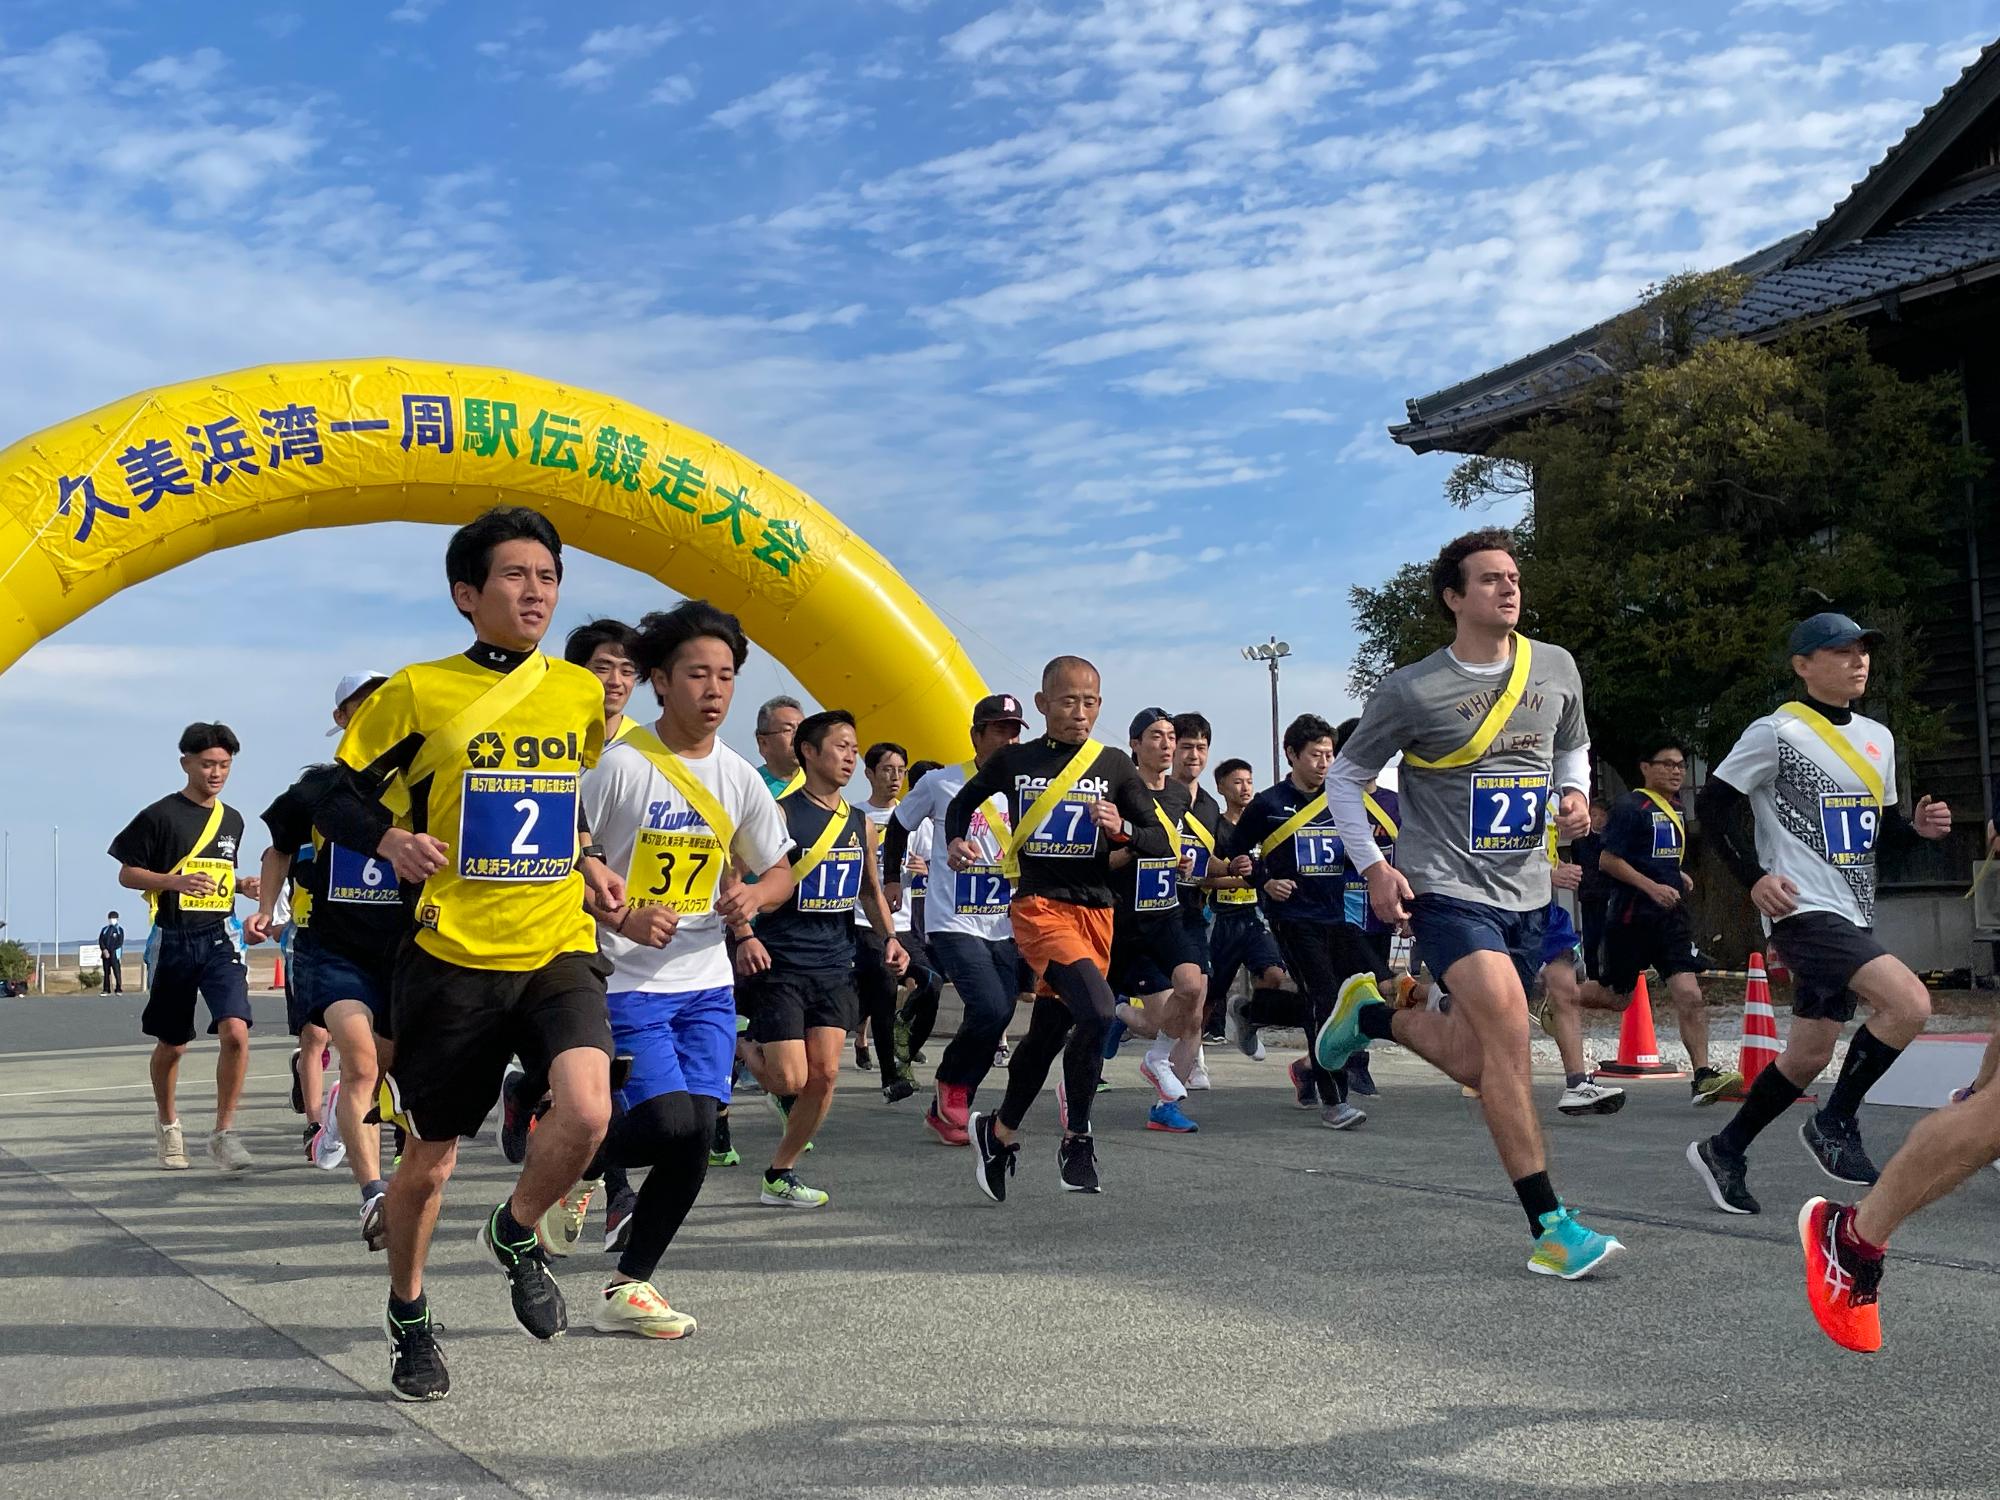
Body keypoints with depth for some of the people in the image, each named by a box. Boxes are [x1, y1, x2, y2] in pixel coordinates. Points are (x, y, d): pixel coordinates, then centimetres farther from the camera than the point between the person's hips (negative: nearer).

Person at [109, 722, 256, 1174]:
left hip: (219, 938, 3)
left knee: (235, 1031, -18)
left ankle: (223, 1132, -7)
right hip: (174, 940, -2)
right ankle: (167, 1123, 36)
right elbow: (127, 874, -3)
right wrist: (176, 882, -18)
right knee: (172, 1046, 11)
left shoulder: (232, 820, 11)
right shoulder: (160, 815, -4)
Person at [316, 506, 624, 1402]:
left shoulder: (583, 693, 7)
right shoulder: (419, 692, -4)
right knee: (429, 1160, 9)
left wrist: (588, 866, 7)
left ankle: (517, 1234, 11)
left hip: (559, 952, 2)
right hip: (453, 958, -2)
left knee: (586, 1112, -22)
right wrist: (391, 838, -19)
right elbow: (337, 801, 1)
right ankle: (409, 1318, 36)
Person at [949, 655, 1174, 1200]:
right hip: (1038, 905, -3)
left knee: (1049, 1030, 11)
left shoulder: (1115, 766, 4)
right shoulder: (1013, 761, 2)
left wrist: (1122, 830, -16)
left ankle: (1000, 1131, 34)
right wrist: (955, 842, 0)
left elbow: (1162, 844, 3)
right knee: (1096, 1011, -25)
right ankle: (1076, 1137, -8)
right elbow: (962, 803, 20)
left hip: (1094, 909, 3)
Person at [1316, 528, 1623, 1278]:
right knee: (1508, 1025, -22)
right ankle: (1550, 1226, -16)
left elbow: (1573, 746, 22)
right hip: (1447, 888, -5)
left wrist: (1574, 793, 0)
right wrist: (1373, 866, -8)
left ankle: (1370, 1014, 40)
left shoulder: (1556, 669, 4)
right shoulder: (1412, 690, -9)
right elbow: (1345, 777, 1)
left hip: (1527, 894, 6)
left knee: (1478, 1064, 10)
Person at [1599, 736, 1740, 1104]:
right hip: (1632, 916, -6)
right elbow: (1608, 860, -15)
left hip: (1671, 916, 6)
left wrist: (1678, 875, 15)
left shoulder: (1676, 808, 15)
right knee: (1617, 997, 6)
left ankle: (1703, 1077, -12)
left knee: (1690, 997, -9)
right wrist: (1652, 886, -21)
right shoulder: (1631, 807, -10)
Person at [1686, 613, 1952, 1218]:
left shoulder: (1877, 737, 15)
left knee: (1810, 1053, 7)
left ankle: (1724, 1151, 23)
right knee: (1909, 1002, -23)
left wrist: (1917, 825, 3)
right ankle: (1834, 1123, -5)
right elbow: (1713, 803, -6)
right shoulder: (1776, 732, -7)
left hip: (1854, 916, 8)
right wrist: (1755, 876, -14)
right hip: (1805, 910, -8)